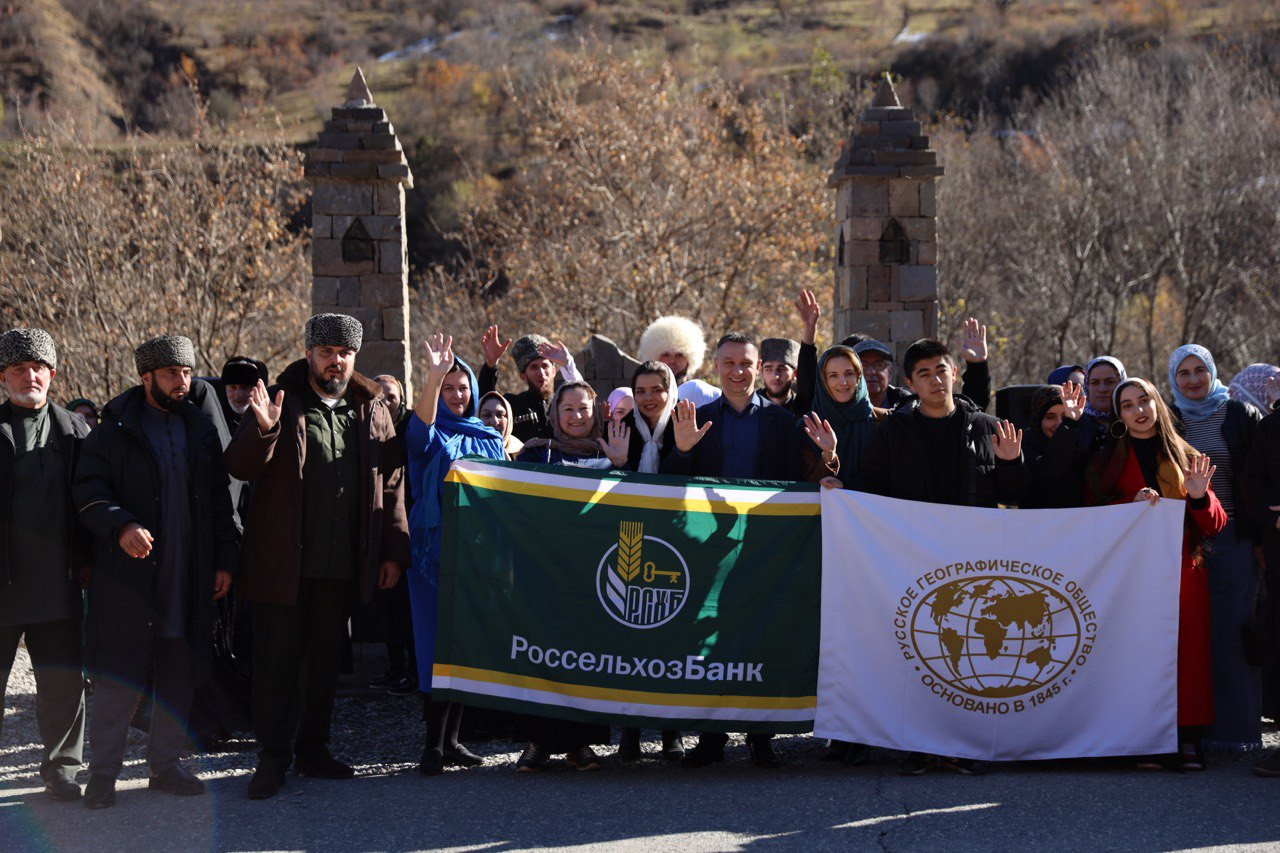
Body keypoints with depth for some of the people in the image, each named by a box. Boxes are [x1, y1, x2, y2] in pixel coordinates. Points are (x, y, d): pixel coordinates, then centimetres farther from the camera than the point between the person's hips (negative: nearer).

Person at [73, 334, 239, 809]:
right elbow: (89, 491, -6)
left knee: (179, 677, 8)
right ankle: (102, 773, 2)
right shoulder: (116, 431, 0)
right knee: (119, 679, -5)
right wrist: (121, 525, -24)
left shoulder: (201, 433, 14)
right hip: (128, 576, -4)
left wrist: (225, 560, 9)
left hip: (189, 582, 5)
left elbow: (219, 503, 16)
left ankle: (165, 765, 19)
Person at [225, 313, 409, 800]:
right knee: (277, 662, 0)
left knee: (326, 660, 12)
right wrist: (263, 430, -27)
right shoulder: (280, 402, 0)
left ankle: (313, 749, 23)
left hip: (342, 565, 3)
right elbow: (240, 467, -7)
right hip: (282, 562, -3)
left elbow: (391, 484, 11)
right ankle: (273, 757, 6)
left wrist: (394, 551, 5)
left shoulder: (372, 411, 9)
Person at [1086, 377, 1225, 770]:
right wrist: (1132, 505, -14)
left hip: (1183, 571, 1)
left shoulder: (1186, 458, 14)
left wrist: (1199, 496, -10)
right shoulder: (1107, 461, 12)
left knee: (1187, 649, -6)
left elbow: (1214, 526, 10)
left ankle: (1187, 738, -3)